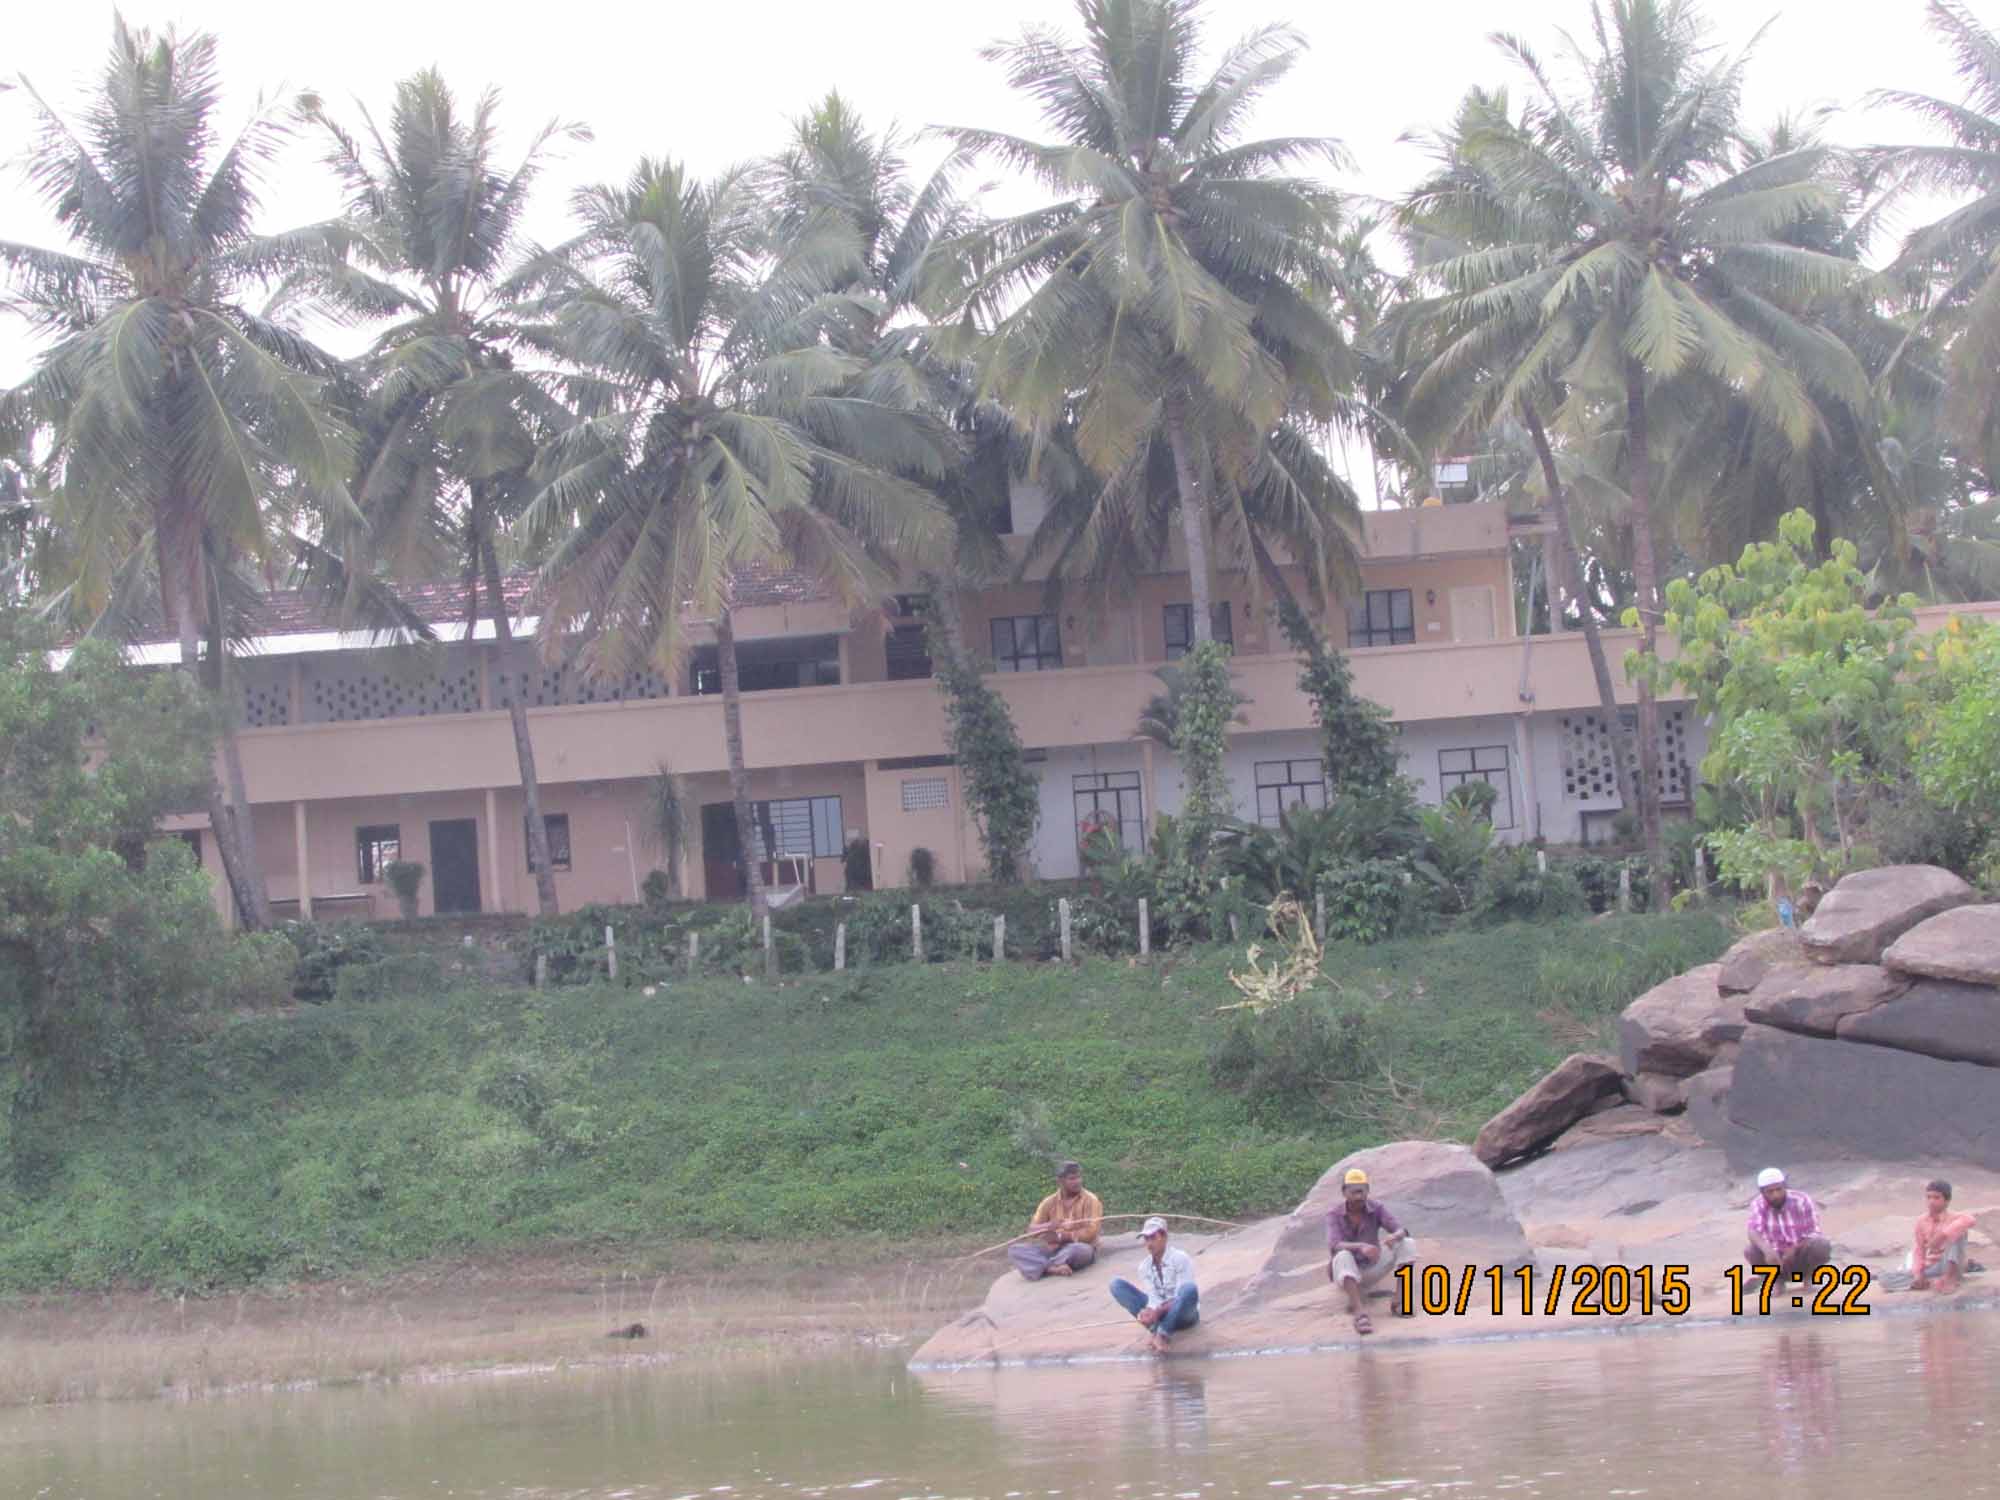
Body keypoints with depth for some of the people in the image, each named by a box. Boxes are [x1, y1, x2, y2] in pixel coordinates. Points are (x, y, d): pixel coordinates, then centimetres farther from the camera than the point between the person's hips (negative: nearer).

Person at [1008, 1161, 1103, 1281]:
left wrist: (1061, 1237, -18)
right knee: (1014, 1250, -18)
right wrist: (1048, 1226, -23)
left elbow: (1091, 1233, -13)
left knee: (1079, 1249, -41)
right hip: (1053, 1249, 4)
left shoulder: (1090, 1200, -4)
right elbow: (1031, 1230, -1)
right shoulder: (1049, 1202, 6)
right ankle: (1053, 1268, -36)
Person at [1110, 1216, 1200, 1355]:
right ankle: (1156, 1328, -28)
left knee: (1189, 1288, -39)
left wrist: (1157, 1312, -35)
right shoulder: (1144, 1266, 0)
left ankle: (1163, 1334, -34)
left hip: (1182, 1313, -4)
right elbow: (1153, 1297, -10)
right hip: (1159, 1313, 4)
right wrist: (1148, 1312, -34)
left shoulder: (1181, 1259, -14)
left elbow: (1180, 1296, -21)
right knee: (1117, 1285, -13)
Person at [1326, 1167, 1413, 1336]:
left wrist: (1394, 1237, -48)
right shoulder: (1334, 1214, -15)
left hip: (1369, 1271, 3)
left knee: (1407, 1244, -18)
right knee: (1344, 1256, -40)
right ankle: (1359, 1313, -50)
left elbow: (1401, 1232, -22)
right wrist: (1361, 1247, -51)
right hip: (1345, 1275, -3)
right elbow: (1335, 1246, -32)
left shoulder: (1377, 1209, -9)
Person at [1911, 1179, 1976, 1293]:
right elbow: (1920, 1251, 4)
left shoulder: (1953, 1218, -12)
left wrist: (1943, 1235, -41)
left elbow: (1969, 1220, -36)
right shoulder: (1922, 1221, 2)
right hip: (1931, 1268, 3)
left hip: (1950, 1265, -3)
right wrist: (1919, 1274, -12)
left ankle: (1950, 1277, -36)